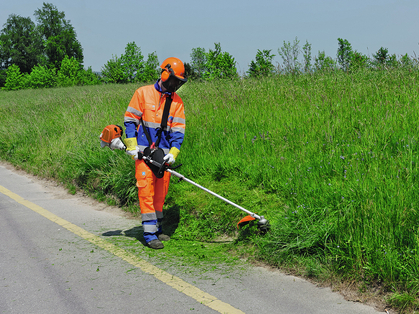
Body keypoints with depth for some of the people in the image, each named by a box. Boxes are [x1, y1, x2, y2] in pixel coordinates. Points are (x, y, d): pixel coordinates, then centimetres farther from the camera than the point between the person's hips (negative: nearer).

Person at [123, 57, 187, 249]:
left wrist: (173, 152, -9)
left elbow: (178, 130, 5)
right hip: (143, 150, -4)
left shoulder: (177, 102, 10)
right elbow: (130, 119, 2)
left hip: (164, 152, 4)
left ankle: (156, 228, 22)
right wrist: (131, 145, -7)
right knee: (146, 188, -9)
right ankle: (149, 233, -8)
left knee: (161, 190, 9)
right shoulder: (143, 93, 0)